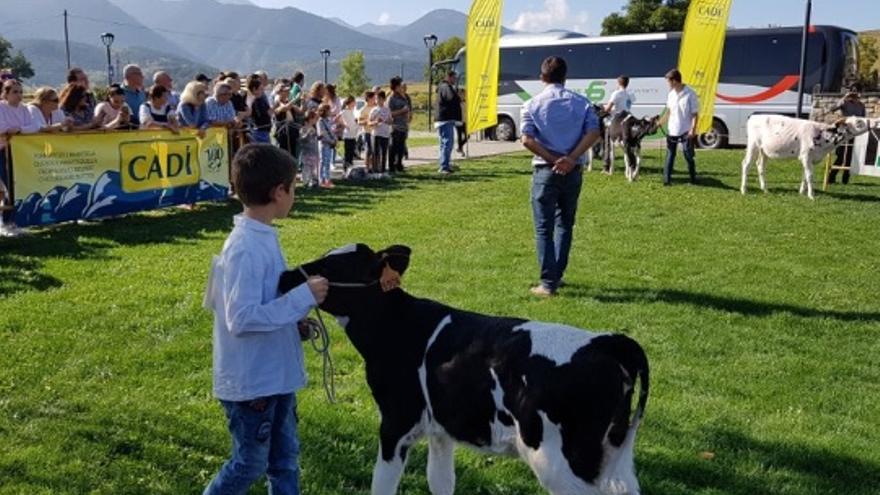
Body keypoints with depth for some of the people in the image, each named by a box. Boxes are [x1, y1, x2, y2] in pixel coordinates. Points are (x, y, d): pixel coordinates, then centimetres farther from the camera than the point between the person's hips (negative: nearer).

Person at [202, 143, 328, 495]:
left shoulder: (263, 237, 3)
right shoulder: (245, 248, -25)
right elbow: (242, 318, -29)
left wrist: (302, 295, 1)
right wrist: (303, 298, -27)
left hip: (275, 374, 9)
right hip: (250, 380, -9)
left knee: (285, 458, 19)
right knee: (250, 463, 9)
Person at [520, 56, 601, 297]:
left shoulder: (533, 104, -2)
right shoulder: (581, 102, 4)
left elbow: (527, 140, -13)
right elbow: (593, 132, -7)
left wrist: (553, 159, -10)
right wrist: (571, 159, -12)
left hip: (546, 171, -3)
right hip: (574, 171, 3)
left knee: (543, 228, 2)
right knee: (565, 224, 18)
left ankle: (548, 283, -1)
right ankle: (557, 275, 22)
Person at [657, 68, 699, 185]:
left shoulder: (690, 94, -13)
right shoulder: (671, 94, 5)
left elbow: (695, 114, -11)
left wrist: (693, 130, -17)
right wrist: (660, 122, 14)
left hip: (686, 132, -5)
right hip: (672, 131, 5)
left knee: (688, 155, 3)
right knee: (670, 155, 7)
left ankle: (693, 178, 18)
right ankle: (667, 179, 11)